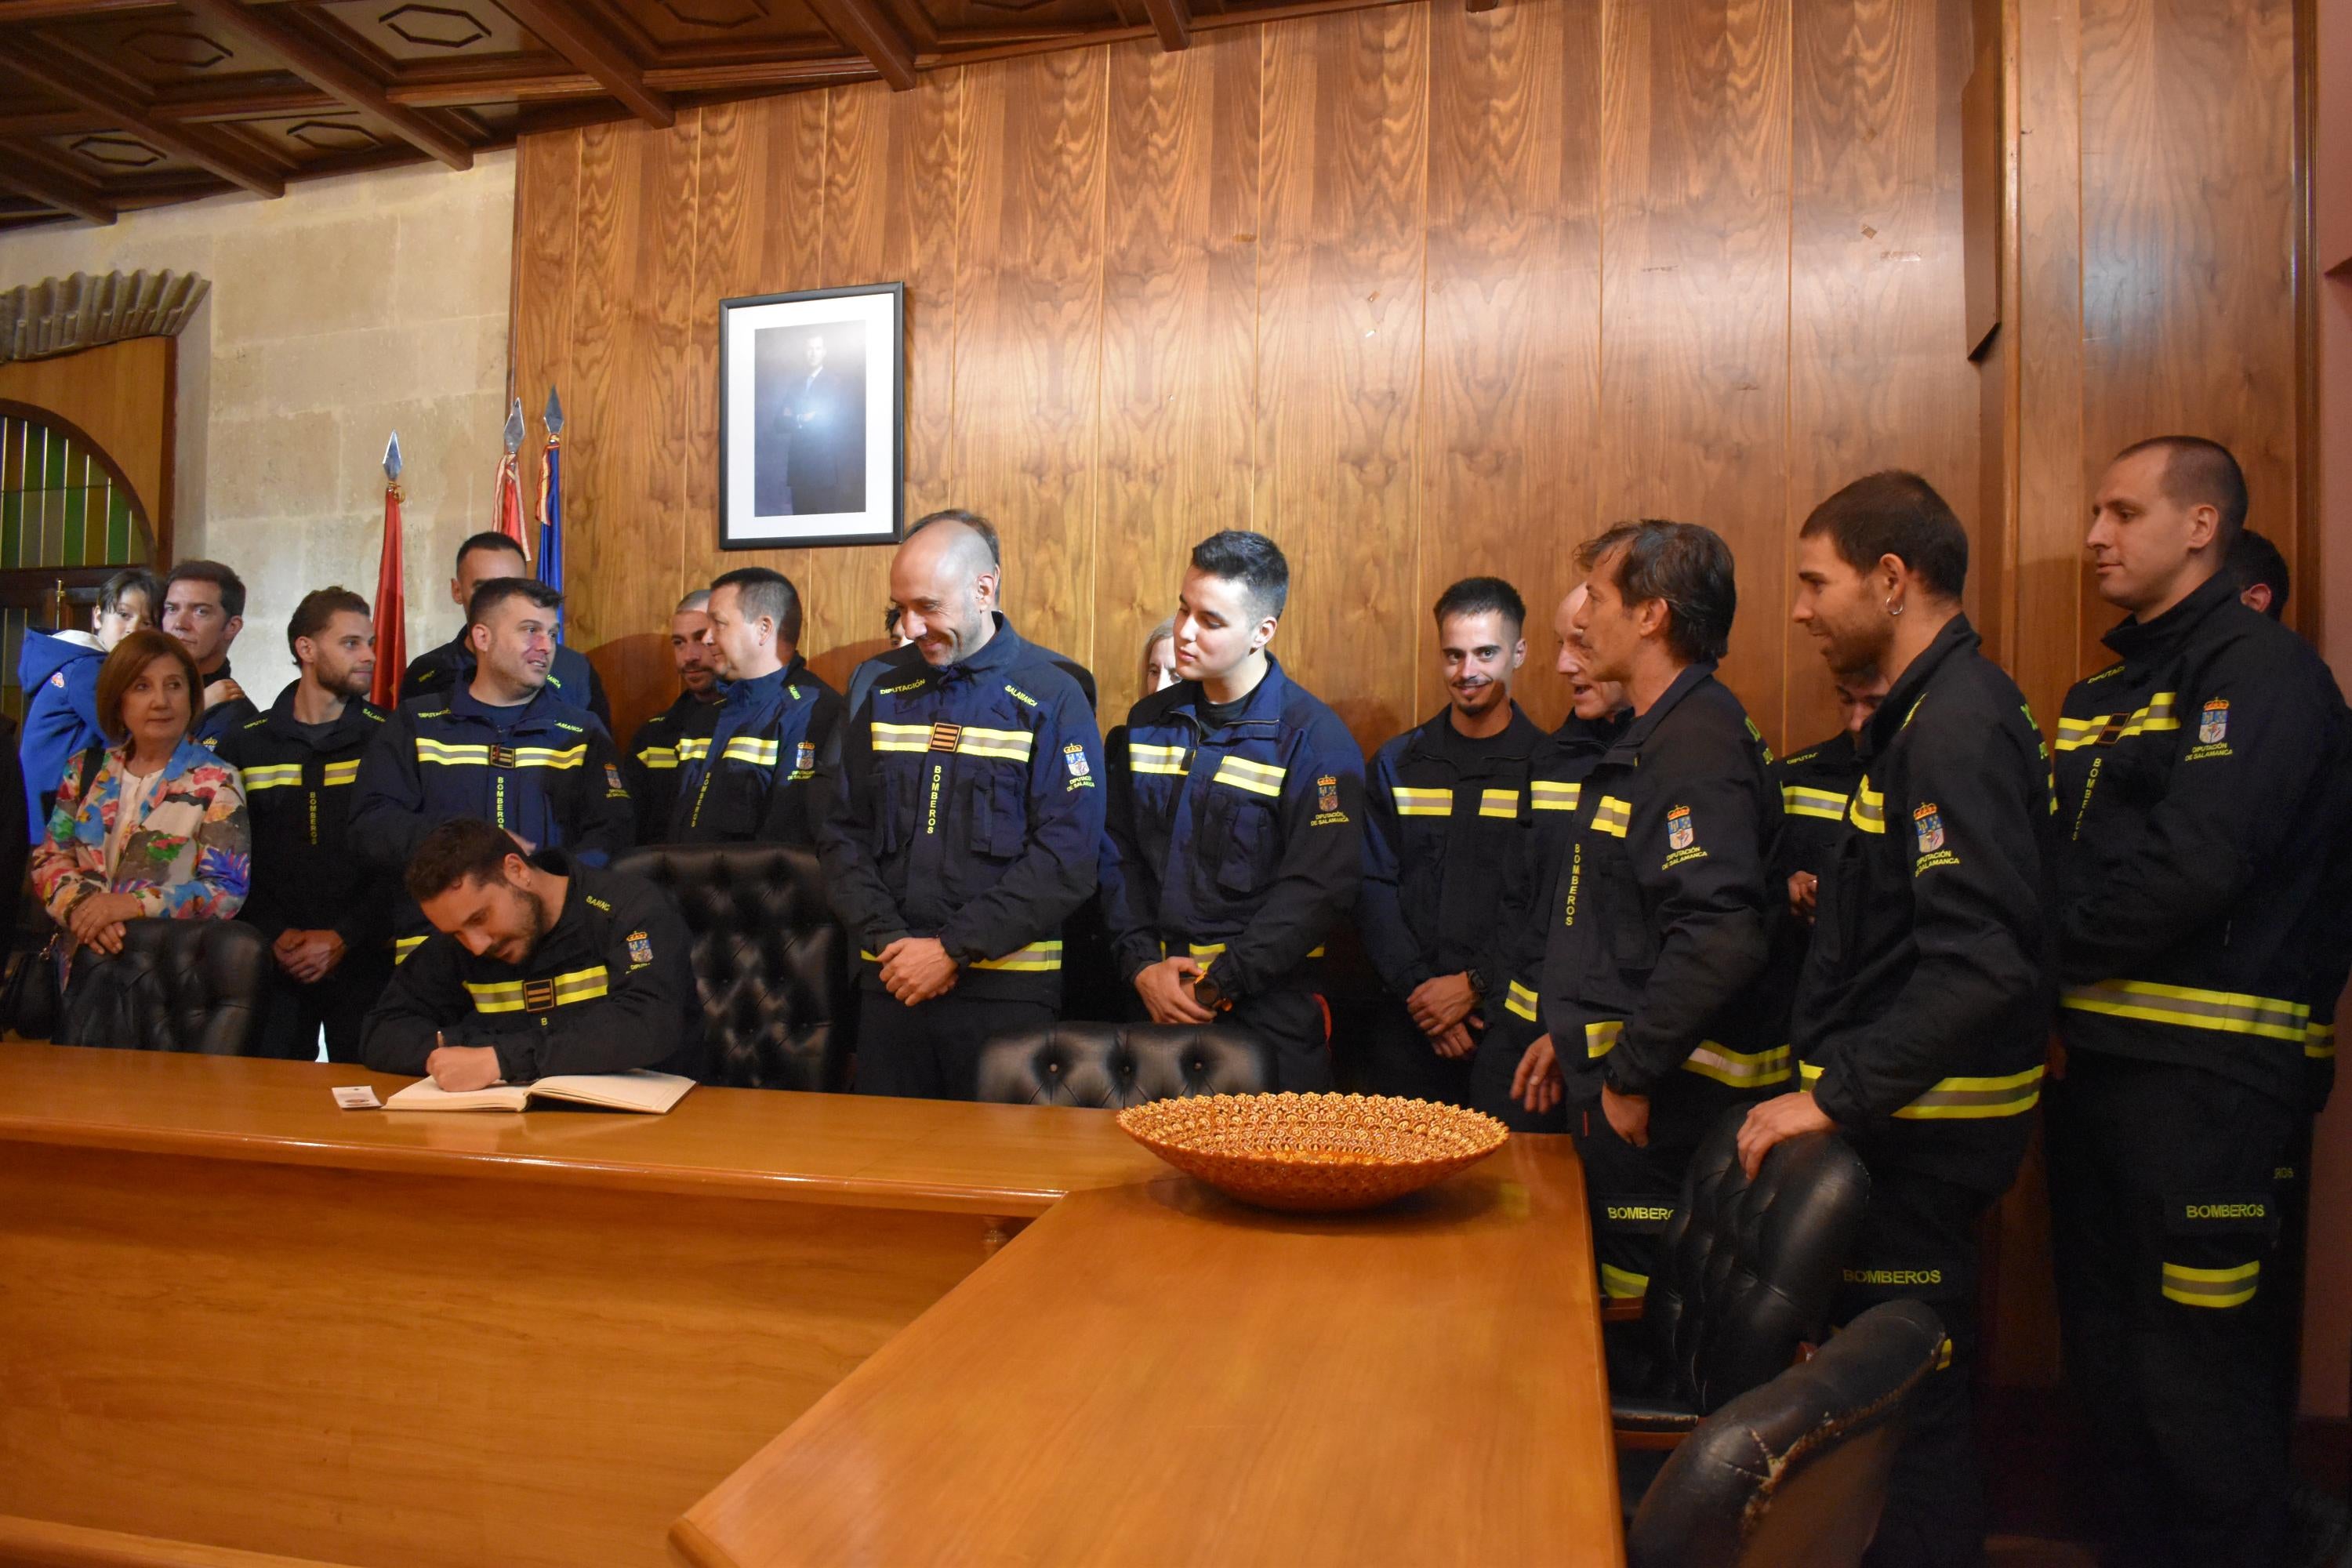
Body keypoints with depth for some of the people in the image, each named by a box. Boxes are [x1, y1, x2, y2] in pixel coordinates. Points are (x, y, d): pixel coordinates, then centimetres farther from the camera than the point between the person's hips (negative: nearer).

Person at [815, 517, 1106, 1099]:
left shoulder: (1051, 697, -5)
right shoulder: (886, 697, 11)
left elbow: (1067, 857, -12)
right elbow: (843, 833, 10)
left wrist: (954, 950, -13)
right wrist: (889, 940, -5)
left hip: (1004, 985, -4)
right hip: (890, 982, 4)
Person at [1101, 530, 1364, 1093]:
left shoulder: (1315, 739, -9)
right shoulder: (1147, 722, 8)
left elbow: (1319, 888, -15)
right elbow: (1118, 854, 9)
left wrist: (1217, 985, -16)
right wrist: (1142, 965, -5)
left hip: (1266, 1012, -4)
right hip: (1154, 1005, 4)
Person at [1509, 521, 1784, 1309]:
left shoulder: (1696, 741, -19)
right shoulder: (1660, 734, 15)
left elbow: (1720, 935, -30)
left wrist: (1630, 1077, -22)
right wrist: (1570, 1035, 19)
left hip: (1668, 1100, -10)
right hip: (1629, 1075, 10)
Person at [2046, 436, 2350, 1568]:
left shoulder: (2261, 667, -9)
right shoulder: (2101, 691, 18)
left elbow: (2192, 866, -22)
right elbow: (2055, 853, 14)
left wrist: (2045, 939, -12)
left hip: (2202, 1070, -8)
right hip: (2097, 1051, 8)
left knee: (2195, 1372, -1)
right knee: (2106, 1352, 17)